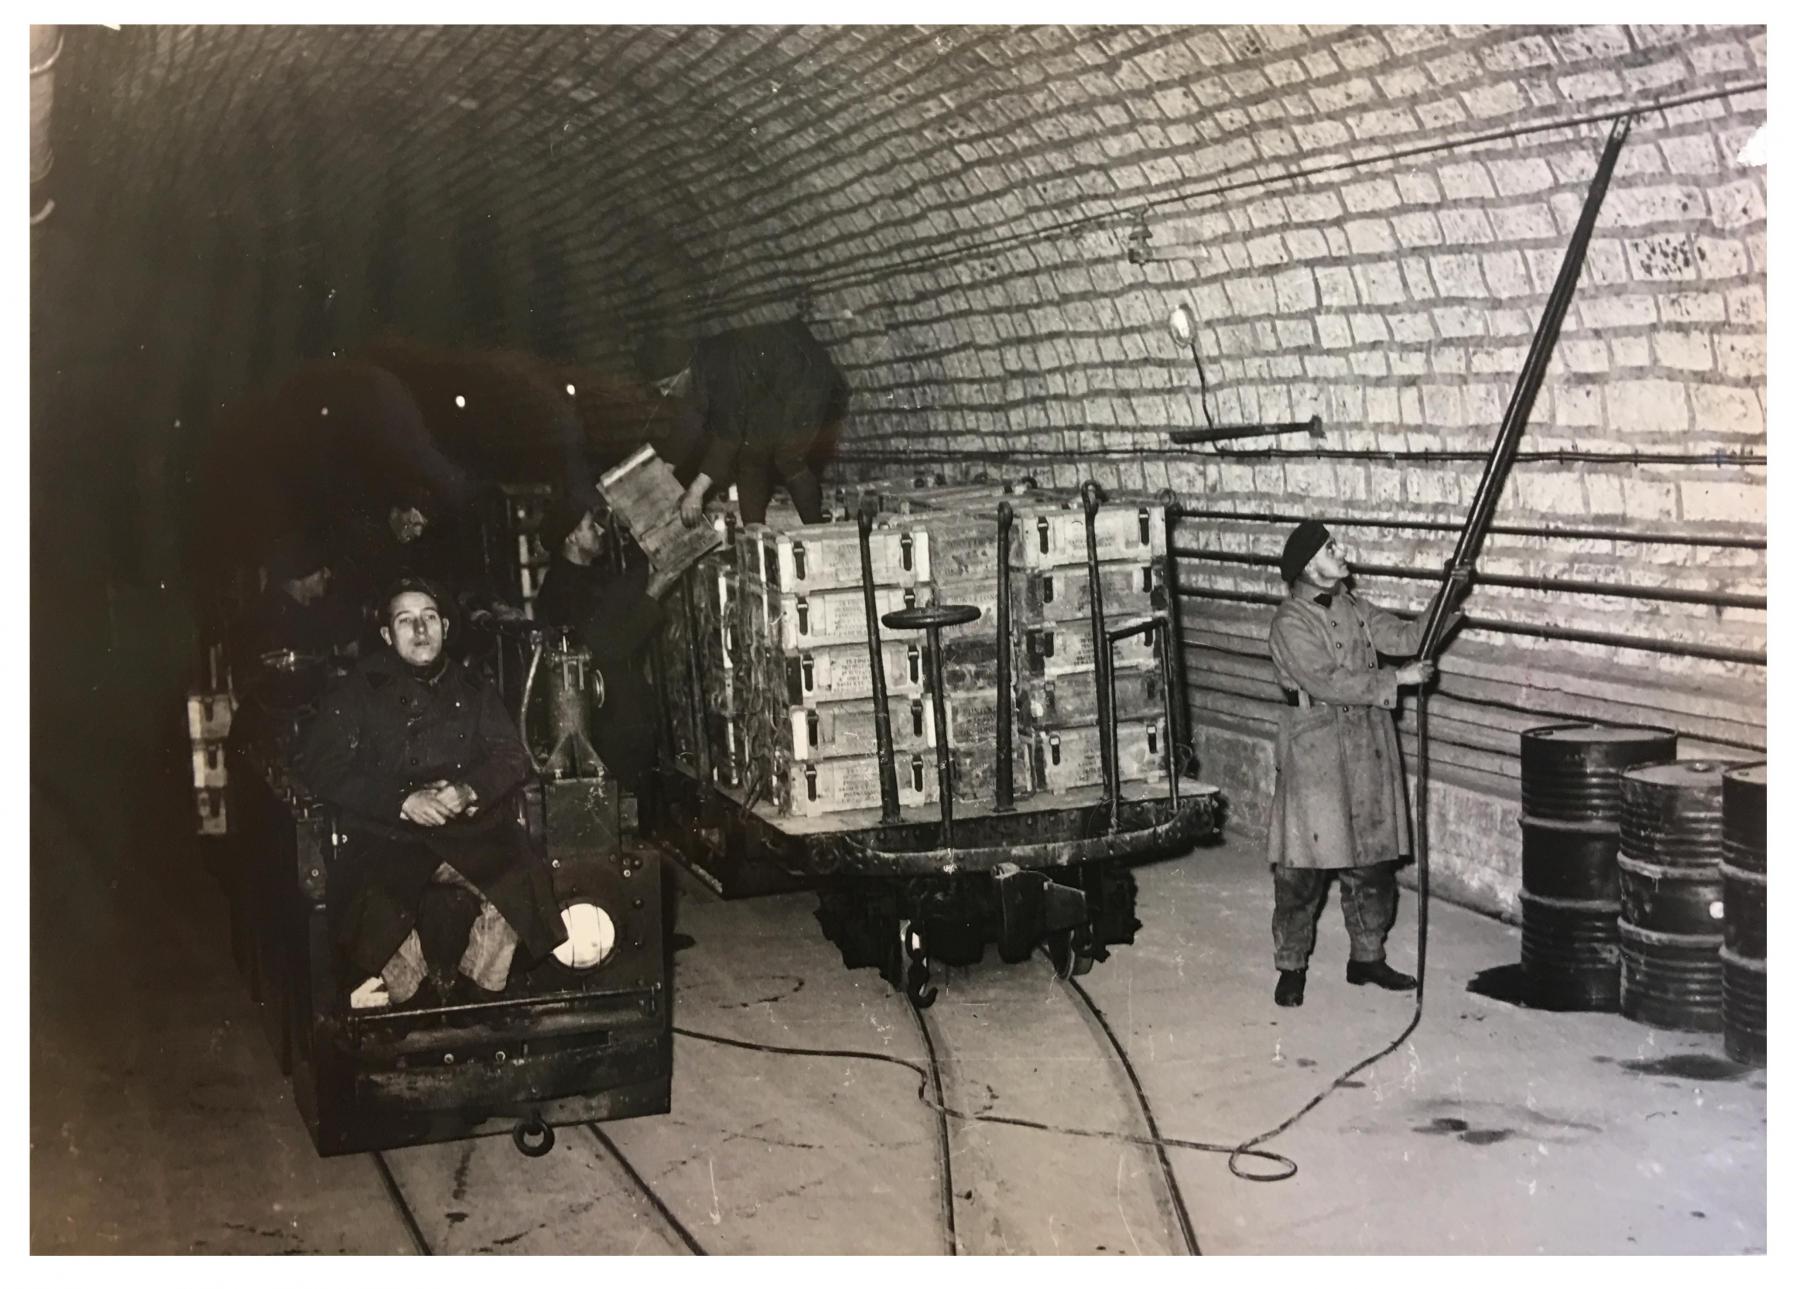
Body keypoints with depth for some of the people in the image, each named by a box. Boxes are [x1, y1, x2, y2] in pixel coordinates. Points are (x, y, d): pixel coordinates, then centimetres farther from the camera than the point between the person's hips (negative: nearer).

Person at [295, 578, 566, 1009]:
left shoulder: (473, 690, 21)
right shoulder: (359, 690, 12)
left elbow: (512, 755, 12)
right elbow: (320, 767, 0)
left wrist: (470, 791, -12)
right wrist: (402, 801, -13)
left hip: (470, 827, 2)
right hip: (387, 836, -2)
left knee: (523, 880, -28)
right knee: (376, 903, -34)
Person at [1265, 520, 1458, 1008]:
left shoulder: (1353, 608, 10)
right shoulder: (1291, 623, -13)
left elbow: (1406, 637, 7)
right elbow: (1327, 683, -21)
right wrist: (1396, 679, -20)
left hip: (1368, 748, 7)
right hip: (1315, 752, -7)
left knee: (1372, 860, 13)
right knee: (1303, 869, -2)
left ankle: (1368, 957, 26)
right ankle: (1291, 967, 10)